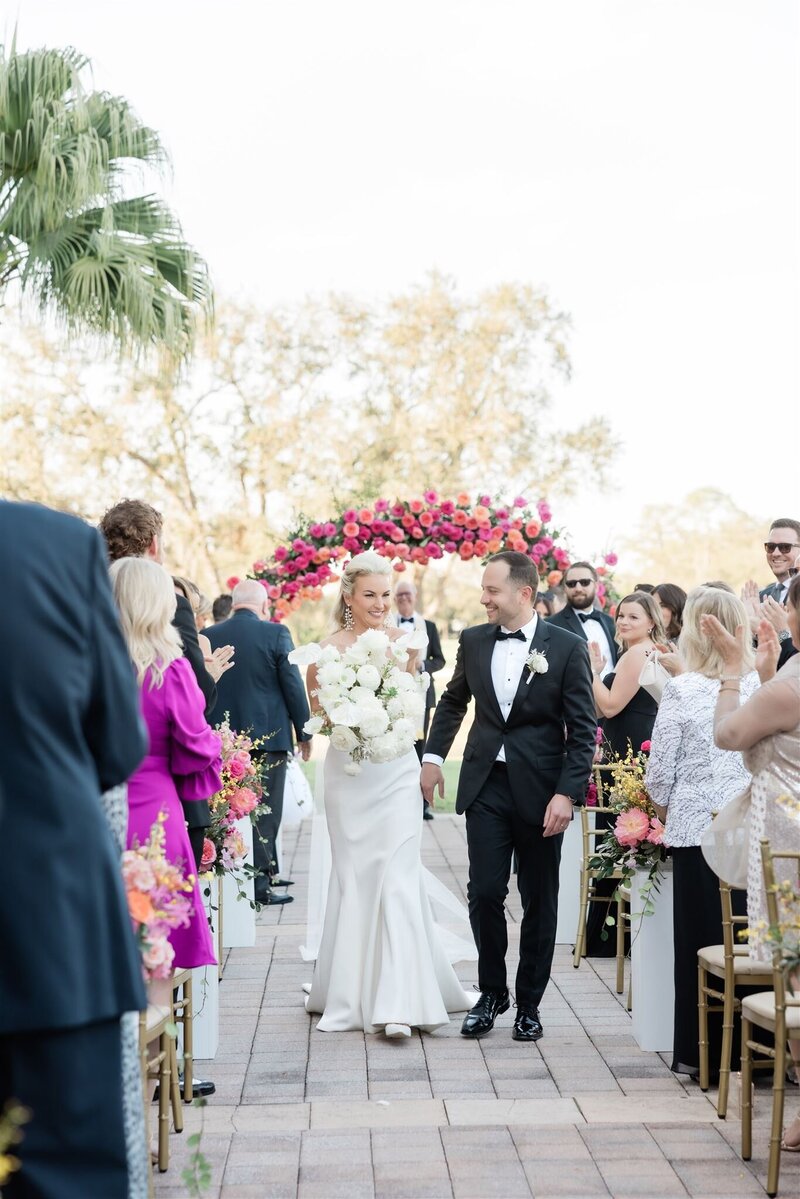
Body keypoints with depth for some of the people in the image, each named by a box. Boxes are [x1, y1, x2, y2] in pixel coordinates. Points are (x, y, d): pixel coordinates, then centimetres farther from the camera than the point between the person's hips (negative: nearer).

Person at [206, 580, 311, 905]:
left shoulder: (209, 636, 2)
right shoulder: (276, 634, -7)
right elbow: (293, 686, -6)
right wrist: (304, 732, 4)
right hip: (269, 735, -4)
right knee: (265, 810, 2)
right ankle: (259, 883, 1)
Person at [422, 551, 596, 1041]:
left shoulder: (567, 647, -6)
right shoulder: (473, 641, 5)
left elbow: (583, 730, -6)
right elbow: (453, 701, 22)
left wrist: (567, 794, -14)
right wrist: (433, 755, 13)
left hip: (540, 789, -2)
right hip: (486, 785, 2)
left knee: (539, 900, 7)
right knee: (485, 893, -2)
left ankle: (529, 1002, 21)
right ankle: (491, 992, 18)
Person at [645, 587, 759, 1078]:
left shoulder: (682, 691, -8)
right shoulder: (765, 686, -2)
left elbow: (659, 776, -5)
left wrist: (668, 805, 15)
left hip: (698, 829, -2)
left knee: (700, 938, 8)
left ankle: (699, 1051, 15)